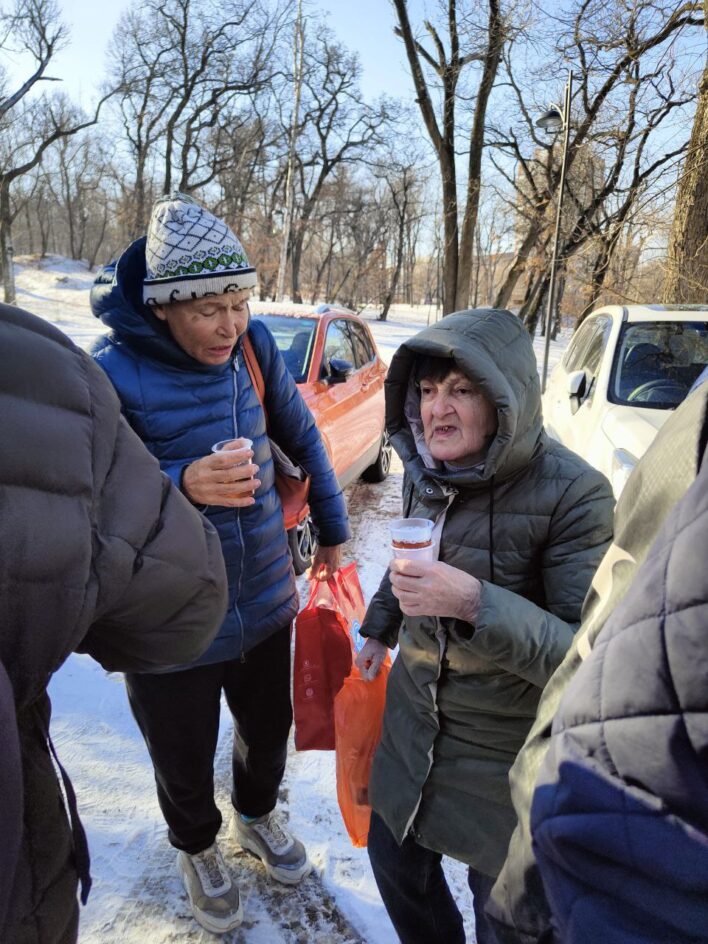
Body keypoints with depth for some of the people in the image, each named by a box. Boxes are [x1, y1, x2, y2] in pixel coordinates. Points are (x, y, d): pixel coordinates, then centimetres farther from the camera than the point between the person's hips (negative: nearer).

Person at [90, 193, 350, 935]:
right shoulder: (112, 373, -20)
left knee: (269, 732, 26)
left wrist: (331, 527, 12)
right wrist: (181, 486, -35)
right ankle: (196, 848, 54)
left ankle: (256, 816, 60)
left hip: (265, 603, 4)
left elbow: (301, 436, 6)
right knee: (185, 763, 19)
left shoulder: (253, 347, -7)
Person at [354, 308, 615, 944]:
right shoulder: (427, 470, -6)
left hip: (508, 749, -5)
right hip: (414, 717, 6)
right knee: (396, 863, 24)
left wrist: (475, 603, -37)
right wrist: (380, 627, 19)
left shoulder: (572, 493, -25)